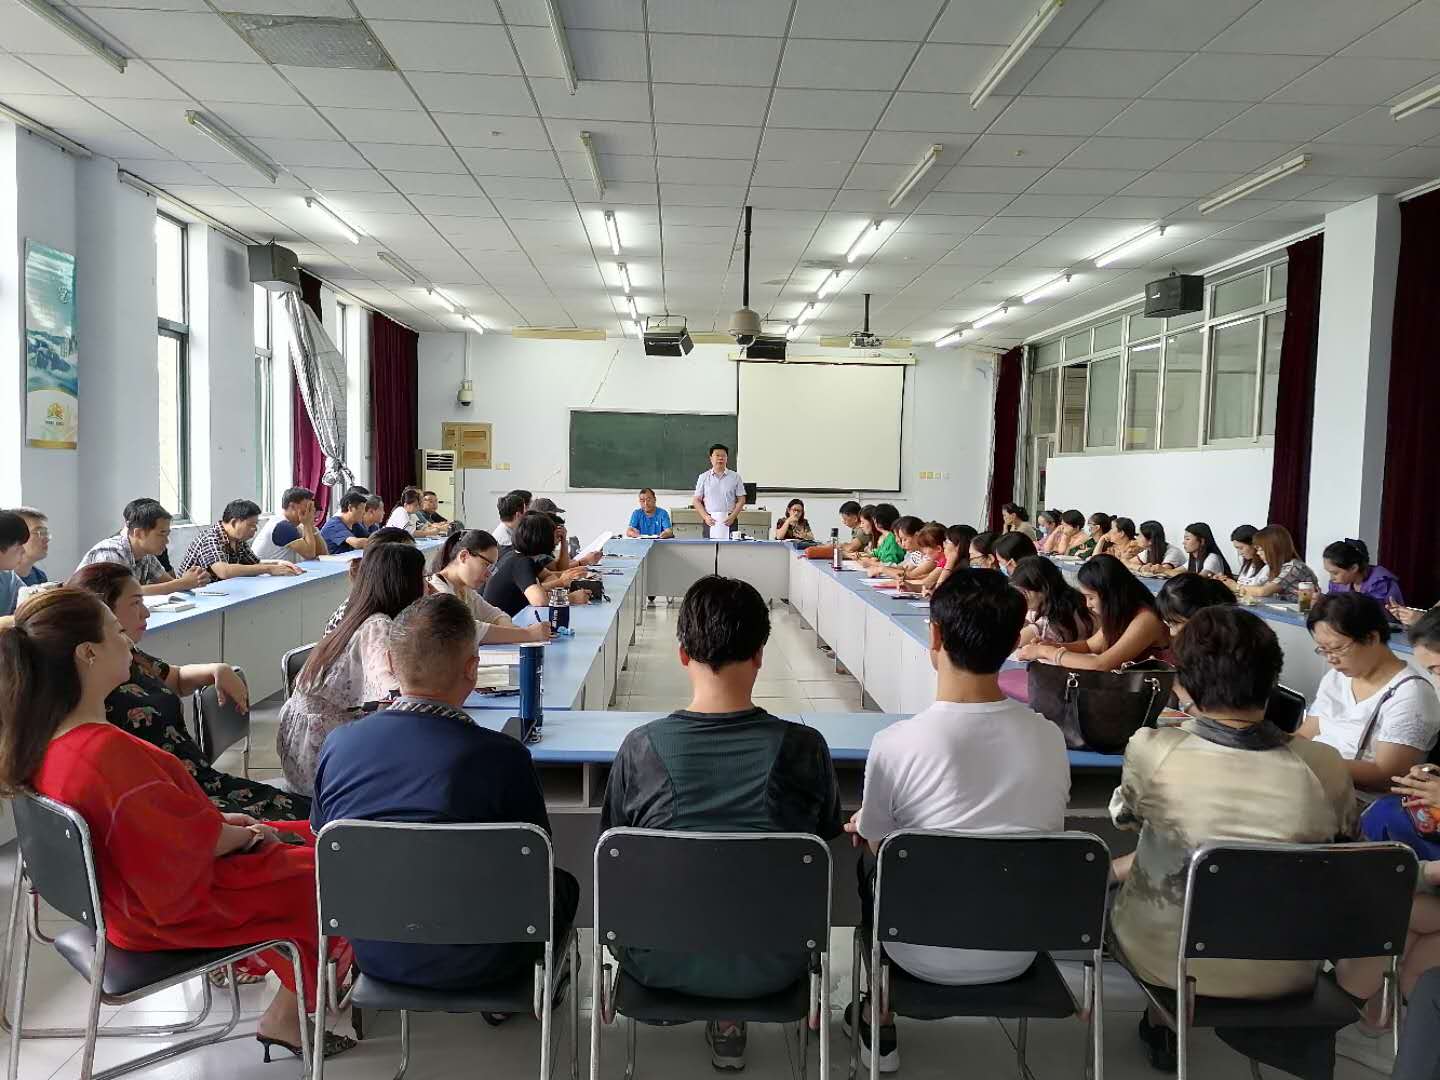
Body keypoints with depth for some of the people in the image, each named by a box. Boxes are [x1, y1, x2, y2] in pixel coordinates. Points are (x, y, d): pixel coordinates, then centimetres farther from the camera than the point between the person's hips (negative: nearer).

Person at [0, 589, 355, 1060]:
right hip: (174, 904, -9)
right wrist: (246, 835, -6)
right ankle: (287, 1016, 20)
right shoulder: (109, 751, -36)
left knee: (299, 840, 17)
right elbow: (193, 841, -25)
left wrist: (217, 818, 4)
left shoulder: (42, 739, -6)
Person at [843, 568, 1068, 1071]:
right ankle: (876, 1017, 41)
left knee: (869, 859, 25)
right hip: (1017, 955, 4)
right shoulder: (1050, 738, -11)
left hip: (928, 959, -3)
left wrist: (864, 823, 18)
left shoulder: (896, 743, -24)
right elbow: (1044, 838, 6)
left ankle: (877, 1023, 36)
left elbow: (877, 846, -7)